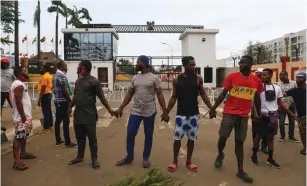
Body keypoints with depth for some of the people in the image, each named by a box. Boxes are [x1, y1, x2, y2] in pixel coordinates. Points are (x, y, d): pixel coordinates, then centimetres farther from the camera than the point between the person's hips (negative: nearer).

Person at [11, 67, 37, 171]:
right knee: (18, 137, -9)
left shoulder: (19, 83, 15)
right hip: (21, 117, -11)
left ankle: (23, 153, 35)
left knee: (24, 135, 21)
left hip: (26, 115, 11)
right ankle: (16, 161, -8)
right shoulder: (18, 85, -18)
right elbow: (18, 102, -23)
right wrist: (23, 117, -23)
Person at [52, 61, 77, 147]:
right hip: (63, 101, -10)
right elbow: (65, 90, -19)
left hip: (57, 101, 10)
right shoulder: (62, 75, -15)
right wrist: (70, 100, -13)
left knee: (58, 121, 11)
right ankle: (68, 142, -3)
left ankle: (58, 140, 18)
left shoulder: (55, 75, 15)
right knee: (66, 121, -7)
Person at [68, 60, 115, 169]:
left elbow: (101, 97, -9)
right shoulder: (78, 81, 13)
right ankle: (80, 156, 32)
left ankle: (94, 159, 16)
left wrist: (109, 109, -12)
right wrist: (70, 107, 20)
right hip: (78, 114, 7)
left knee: (92, 138, 3)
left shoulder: (94, 81, -9)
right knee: (79, 137, 16)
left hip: (89, 115, -7)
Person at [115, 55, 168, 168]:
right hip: (135, 111, 4)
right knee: (130, 134, 4)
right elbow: (129, 95, 12)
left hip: (149, 112, -4)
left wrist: (165, 112, -11)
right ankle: (129, 156, 24)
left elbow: (160, 96, -5)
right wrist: (120, 108, 8)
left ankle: (146, 158, 25)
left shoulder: (154, 78, -4)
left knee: (148, 135, 8)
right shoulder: (135, 78, 9)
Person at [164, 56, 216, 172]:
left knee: (191, 138, 10)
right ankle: (175, 161, 22)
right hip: (181, 114, -1)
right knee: (177, 138, 3)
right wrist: (166, 112, -2)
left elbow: (203, 95, 6)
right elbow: (174, 98, 2)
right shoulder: (177, 80, -3)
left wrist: (211, 108, -1)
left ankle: (189, 161, 27)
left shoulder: (198, 79, 0)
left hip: (194, 114, 2)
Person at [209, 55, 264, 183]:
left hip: (244, 115, 2)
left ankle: (240, 171, 17)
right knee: (223, 137, 2)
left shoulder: (256, 81, 2)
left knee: (240, 142, 7)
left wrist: (259, 114, 20)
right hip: (229, 113, -2)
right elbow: (223, 94, -2)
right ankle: (220, 154, 34)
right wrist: (213, 108, -3)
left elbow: (257, 98, 14)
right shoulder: (232, 76, -5)